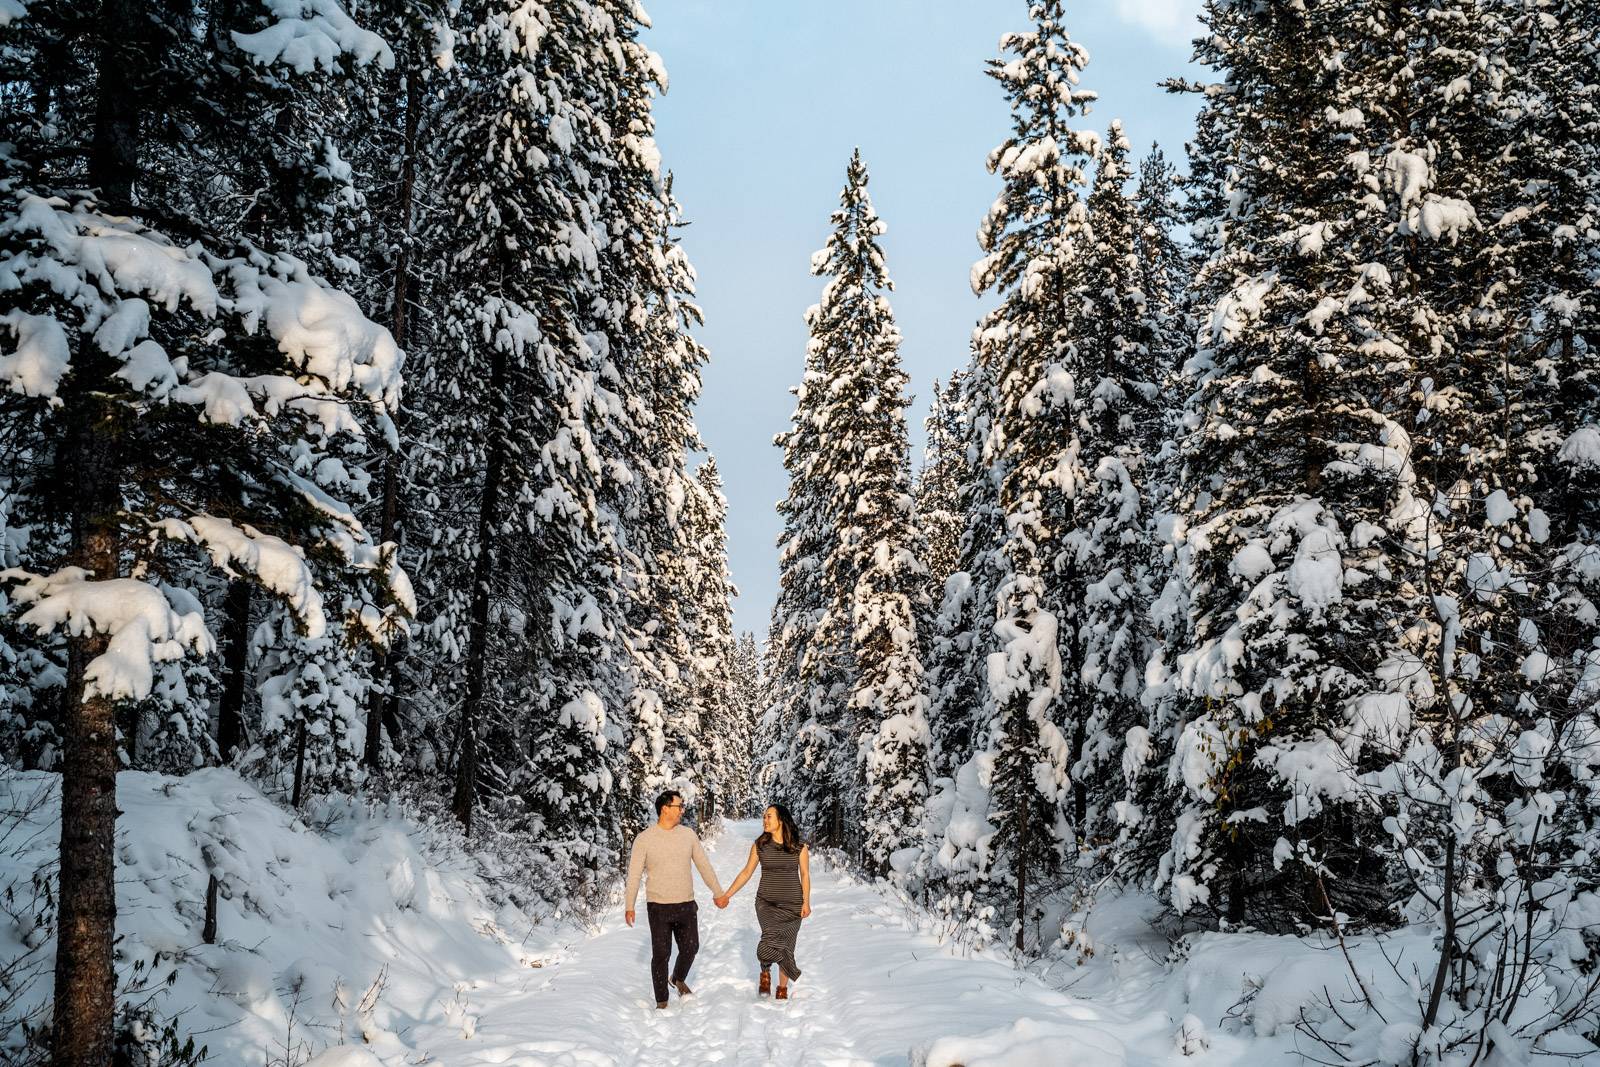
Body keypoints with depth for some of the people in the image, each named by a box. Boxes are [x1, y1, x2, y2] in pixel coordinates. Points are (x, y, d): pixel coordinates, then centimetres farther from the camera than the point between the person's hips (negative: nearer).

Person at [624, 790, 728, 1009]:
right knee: (661, 954, 1)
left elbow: (704, 865, 10)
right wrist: (629, 906, -8)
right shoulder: (644, 839, -9)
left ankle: (679, 979, 40)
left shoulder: (688, 834, 2)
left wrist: (718, 892, 12)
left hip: (686, 905, 4)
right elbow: (634, 874, -5)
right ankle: (661, 1001, 14)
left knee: (690, 948, 10)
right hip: (659, 907, -3)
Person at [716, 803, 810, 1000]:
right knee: (773, 937, -24)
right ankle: (765, 972, 4)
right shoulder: (759, 845, 0)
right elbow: (746, 873, 7)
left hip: (792, 904, 0)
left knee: (786, 947, 0)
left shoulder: (799, 847, -5)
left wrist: (806, 902, -7)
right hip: (766, 902, 0)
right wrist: (727, 895, 5)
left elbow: (805, 875, 2)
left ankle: (782, 988, 20)